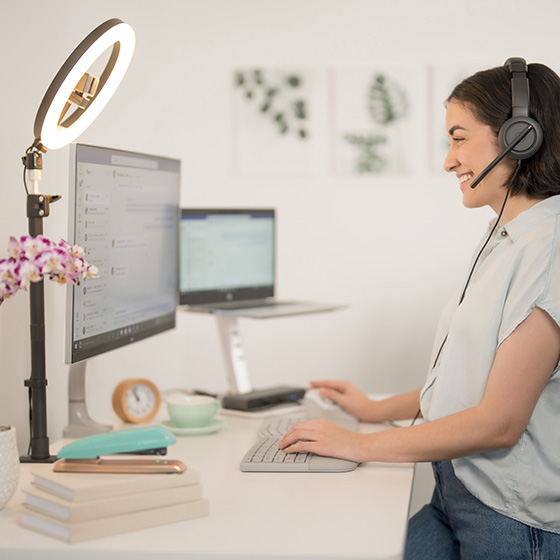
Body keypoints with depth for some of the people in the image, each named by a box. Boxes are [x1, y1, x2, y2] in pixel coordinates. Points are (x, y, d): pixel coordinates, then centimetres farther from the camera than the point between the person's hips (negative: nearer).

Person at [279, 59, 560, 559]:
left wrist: (361, 445, -12)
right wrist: (378, 409, 23)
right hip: (454, 496, 8)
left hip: (515, 519, -8)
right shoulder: (502, 240, 14)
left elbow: (499, 422, -19)